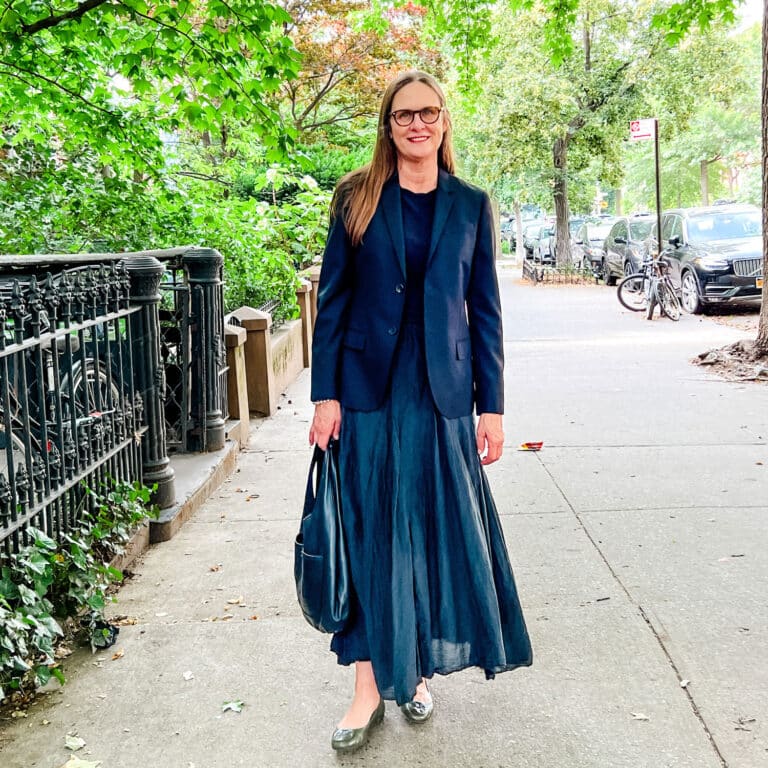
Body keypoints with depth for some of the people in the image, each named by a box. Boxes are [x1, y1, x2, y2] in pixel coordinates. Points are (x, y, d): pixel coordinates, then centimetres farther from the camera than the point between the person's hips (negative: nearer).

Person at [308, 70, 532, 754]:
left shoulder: (471, 205, 6)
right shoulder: (357, 198, 3)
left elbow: (484, 310, 5)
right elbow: (332, 299, 2)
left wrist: (492, 407, 1)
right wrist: (325, 395, -5)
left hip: (443, 391, 1)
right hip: (370, 387, -1)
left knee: (438, 528, 7)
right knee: (371, 531, 2)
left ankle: (419, 665, 27)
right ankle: (371, 683, 12)